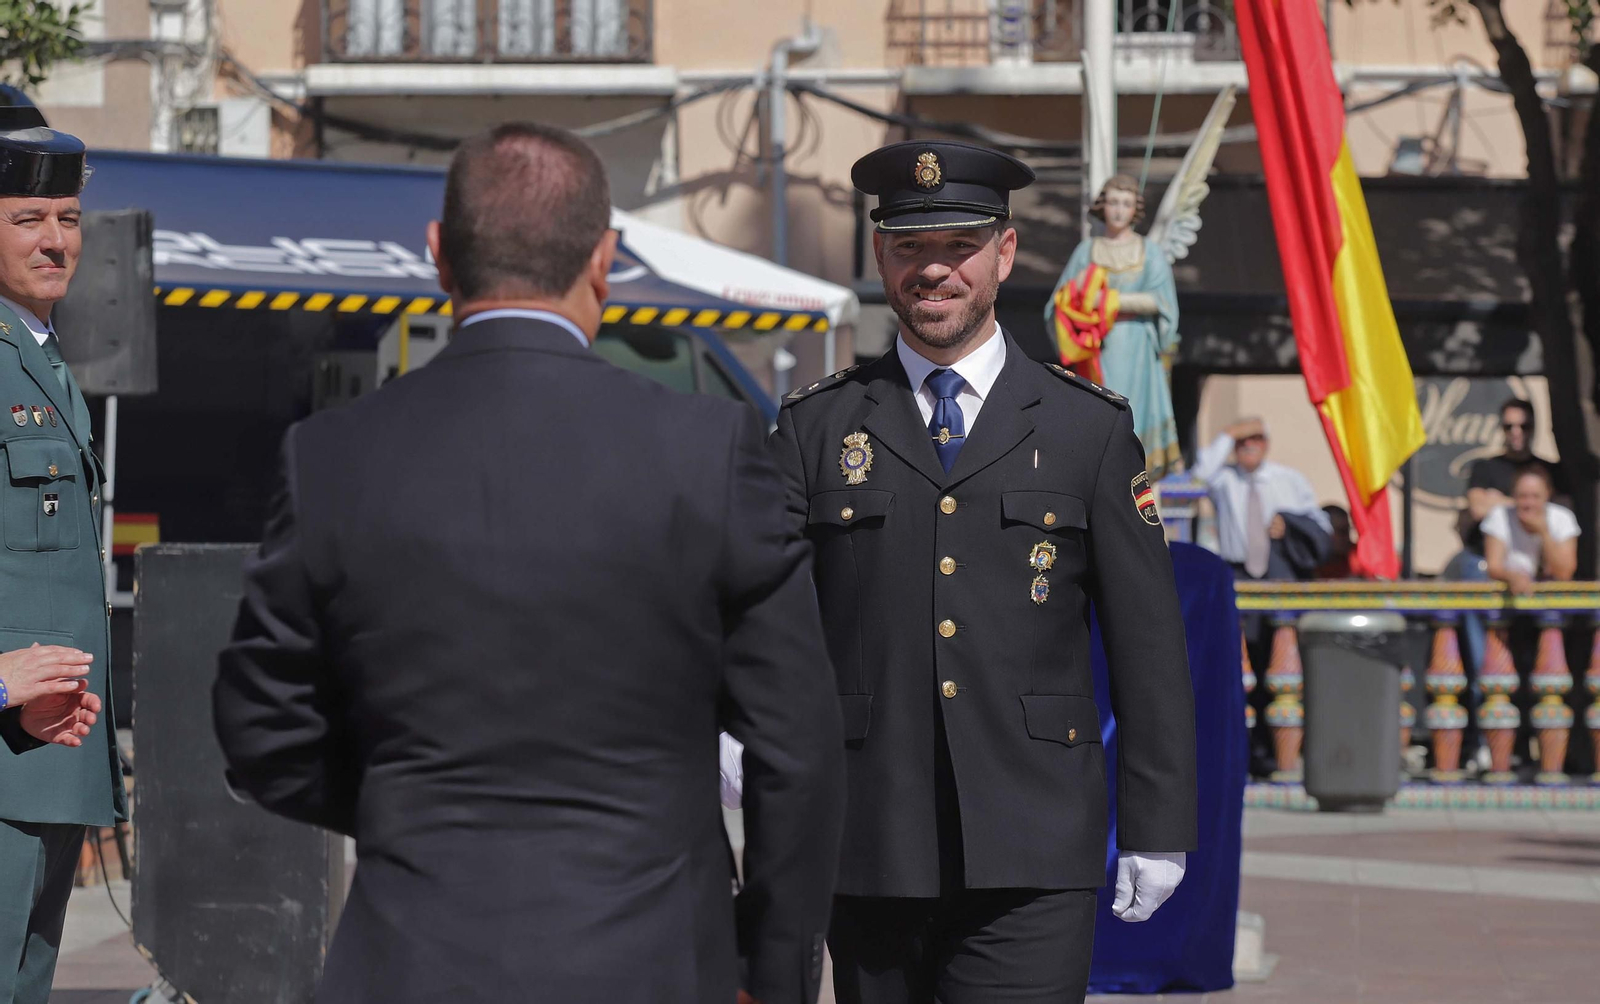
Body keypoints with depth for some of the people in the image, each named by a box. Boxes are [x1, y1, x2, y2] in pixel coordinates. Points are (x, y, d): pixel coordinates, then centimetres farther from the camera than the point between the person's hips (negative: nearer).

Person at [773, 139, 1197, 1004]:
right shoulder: (817, 428, 9)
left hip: (1030, 866, -2)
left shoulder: (1090, 429, 8)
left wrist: (1157, 829, 5)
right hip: (869, 861, 2)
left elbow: (1147, 641, 8)